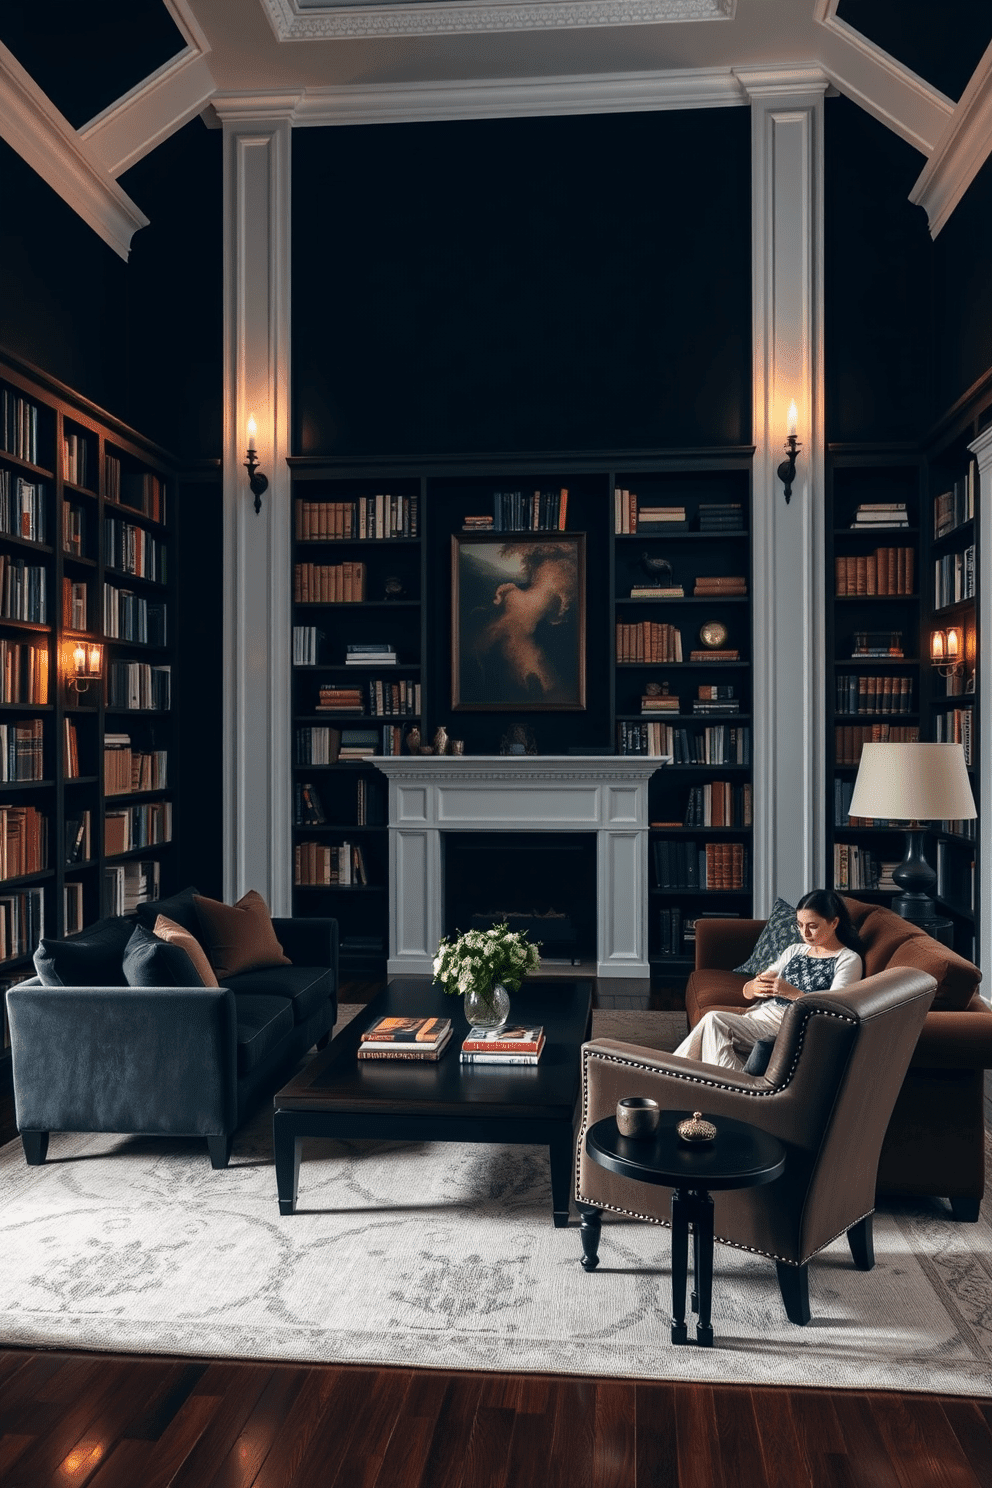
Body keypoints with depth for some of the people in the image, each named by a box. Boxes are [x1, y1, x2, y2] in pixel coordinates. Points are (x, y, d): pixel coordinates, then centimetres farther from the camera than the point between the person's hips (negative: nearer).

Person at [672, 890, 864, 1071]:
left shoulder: (849, 960, 5)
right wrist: (755, 987, -7)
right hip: (761, 1012, 6)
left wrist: (792, 992, -23)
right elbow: (747, 992, 18)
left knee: (713, 1021, -26)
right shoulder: (796, 949, 24)